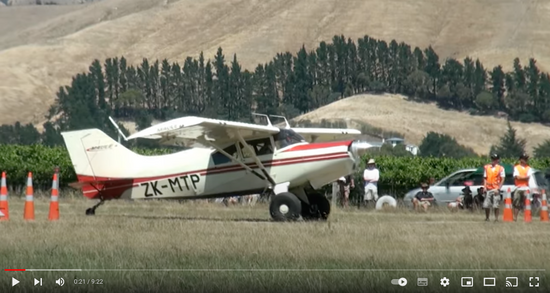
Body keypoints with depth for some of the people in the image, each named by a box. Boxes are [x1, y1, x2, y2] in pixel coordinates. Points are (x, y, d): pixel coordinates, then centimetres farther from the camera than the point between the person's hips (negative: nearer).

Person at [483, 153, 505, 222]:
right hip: (488, 189, 3)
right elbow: (485, 178, 15)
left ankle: (496, 218, 3)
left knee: (496, 205, -5)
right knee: (486, 205, 1)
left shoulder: (500, 168, 1)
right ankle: (487, 218, 14)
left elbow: (502, 179, -2)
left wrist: (498, 188, -10)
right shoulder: (486, 167, 11)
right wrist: (484, 187, 3)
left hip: (496, 189, -3)